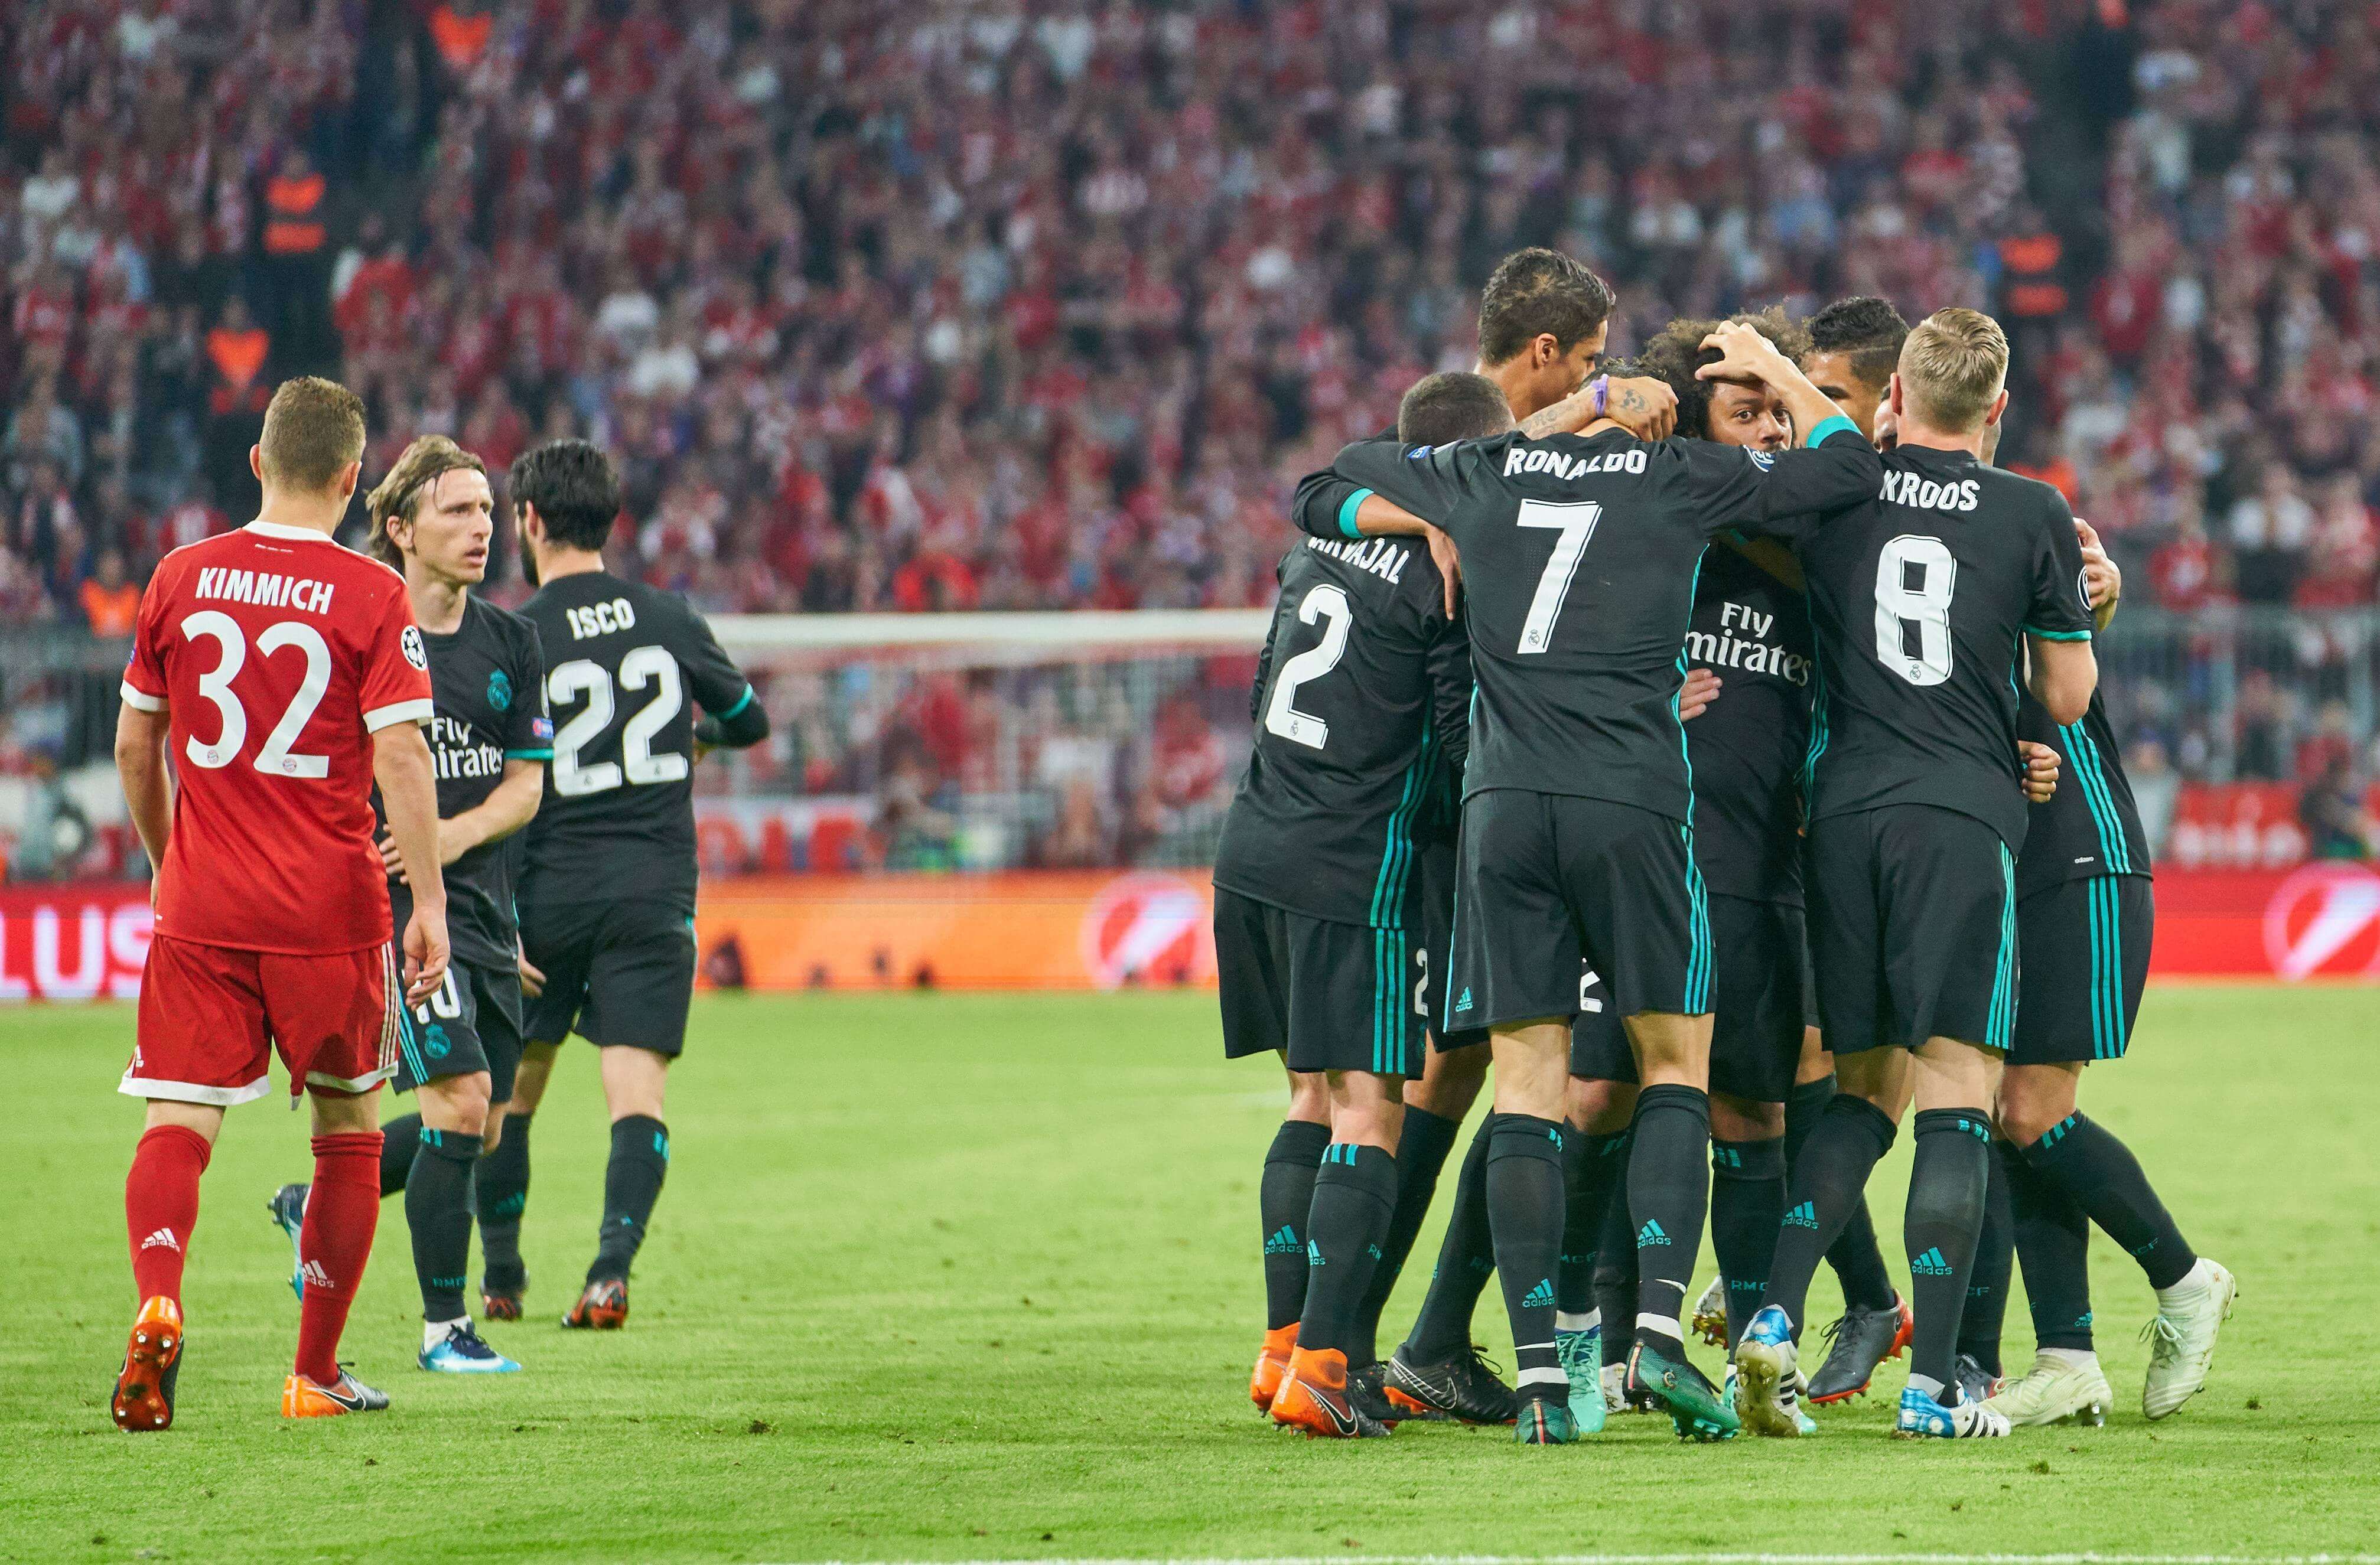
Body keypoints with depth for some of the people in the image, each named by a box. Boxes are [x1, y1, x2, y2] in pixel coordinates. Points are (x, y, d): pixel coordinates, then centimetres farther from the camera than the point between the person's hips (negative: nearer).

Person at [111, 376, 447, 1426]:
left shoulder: (181, 579, 4)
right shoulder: (370, 596, -7)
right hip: (330, 907, -2)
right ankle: (315, 1373, 17)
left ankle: (157, 1301, -31)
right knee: (349, 1125, 15)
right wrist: (430, 903, -9)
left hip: (201, 906, 2)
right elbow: (401, 759, -13)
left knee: (177, 1123, -3)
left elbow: (135, 747, 12)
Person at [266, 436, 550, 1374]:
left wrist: (456, 833, -11)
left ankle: (316, 1209, 34)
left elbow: (529, 782, 7)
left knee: (478, 1130, 10)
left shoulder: (509, 643, 9)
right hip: (392, 907, -7)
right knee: (460, 1097, -16)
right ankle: (443, 1326, -5)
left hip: (484, 905, 7)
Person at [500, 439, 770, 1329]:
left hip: (551, 890, -1)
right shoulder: (668, 621, 5)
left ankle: (501, 1280, 19)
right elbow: (749, 722, 20)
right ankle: (612, 1267, -23)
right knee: (635, 1091, -4)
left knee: (513, 1087, 15)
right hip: (656, 889, 1)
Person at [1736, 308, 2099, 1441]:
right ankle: (1932, 1384, -9)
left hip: (1844, 811, 3)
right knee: (1956, 1093, -2)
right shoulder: (2035, 518, 2)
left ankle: (1776, 1318, -3)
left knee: (1867, 1089, 15)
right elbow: (2067, 697, 8)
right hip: (1966, 816, -3)